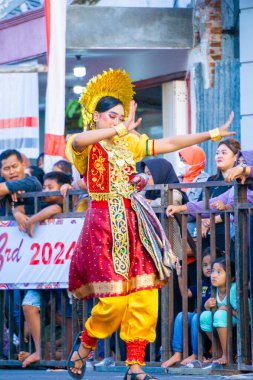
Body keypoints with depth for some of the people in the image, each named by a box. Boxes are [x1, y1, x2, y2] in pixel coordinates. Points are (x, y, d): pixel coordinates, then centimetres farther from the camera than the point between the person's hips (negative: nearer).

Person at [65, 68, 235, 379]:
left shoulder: (128, 143, 18)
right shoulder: (84, 146, -1)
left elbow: (169, 144, 17)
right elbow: (79, 141, -27)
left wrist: (214, 134, 13)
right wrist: (121, 129, -25)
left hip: (134, 223, 6)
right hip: (105, 223, -6)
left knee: (145, 297, -3)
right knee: (114, 298, -12)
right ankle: (84, 345, 14)